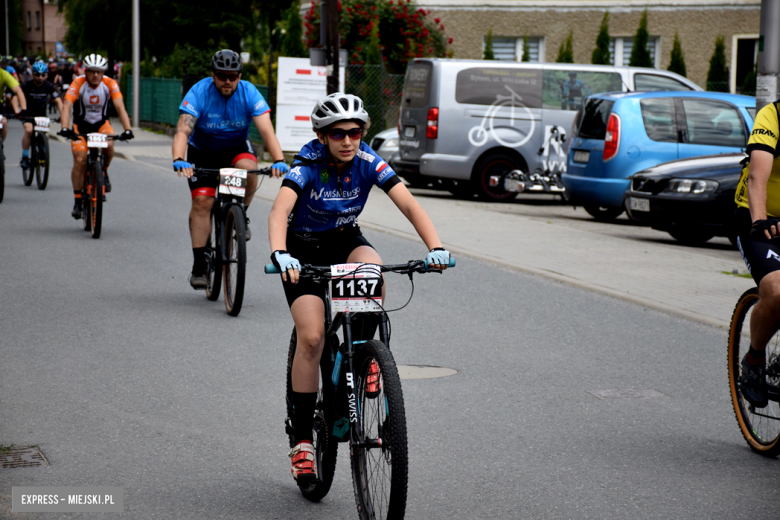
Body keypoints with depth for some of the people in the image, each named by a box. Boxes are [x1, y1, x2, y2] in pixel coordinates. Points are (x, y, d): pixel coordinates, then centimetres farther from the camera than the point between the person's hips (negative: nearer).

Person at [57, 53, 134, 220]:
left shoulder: (110, 84, -17)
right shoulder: (78, 84, -21)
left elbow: (120, 107, -24)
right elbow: (66, 106, -30)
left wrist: (127, 129, -39)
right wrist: (65, 128, -46)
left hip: (101, 124, 1)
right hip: (81, 125, 0)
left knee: (108, 145, -31)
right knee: (80, 160, -14)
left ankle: (104, 172, 1)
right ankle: (78, 201, 0)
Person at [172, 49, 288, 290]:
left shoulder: (249, 93, -20)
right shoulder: (199, 93, -24)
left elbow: (266, 130, -29)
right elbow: (183, 130, -34)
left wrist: (279, 160, -46)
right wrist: (178, 160, -53)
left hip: (236, 147, 1)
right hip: (202, 151, 0)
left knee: (248, 168, -32)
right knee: (202, 200, -14)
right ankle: (199, 265, -7)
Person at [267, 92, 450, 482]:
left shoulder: (368, 163, -18)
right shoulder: (308, 165, -25)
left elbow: (409, 204, -27)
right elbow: (280, 210, -41)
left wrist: (435, 246, -43)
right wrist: (279, 254, -61)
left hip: (345, 240, 3)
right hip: (304, 248, -3)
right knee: (312, 337, -17)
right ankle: (302, 441, -8)